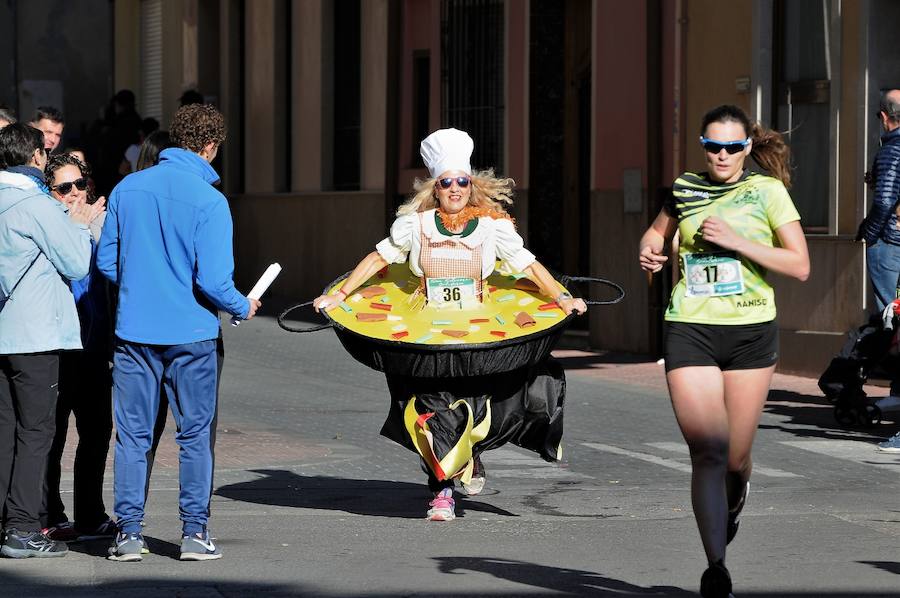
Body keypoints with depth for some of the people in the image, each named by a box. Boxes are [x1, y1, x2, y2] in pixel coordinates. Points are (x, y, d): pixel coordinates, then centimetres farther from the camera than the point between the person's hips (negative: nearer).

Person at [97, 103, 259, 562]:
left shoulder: (127, 189, 1)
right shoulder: (209, 200, -12)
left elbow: (106, 261, 7)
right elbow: (213, 279, -15)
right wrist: (243, 308, 4)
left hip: (133, 330, 3)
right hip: (190, 334, -3)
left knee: (132, 433, 8)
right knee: (195, 433, 8)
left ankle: (128, 532, 8)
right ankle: (194, 533, 8)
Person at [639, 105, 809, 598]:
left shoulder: (767, 191, 0)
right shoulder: (685, 188, 8)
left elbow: (800, 265, -6)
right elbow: (658, 229, 29)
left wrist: (736, 241, -14)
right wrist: (648, 250, 6)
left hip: (750, 333, -1)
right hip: (690, 331, 1)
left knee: (737, 456, 7)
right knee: (708, 452, -13)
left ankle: (733, 504, 43)